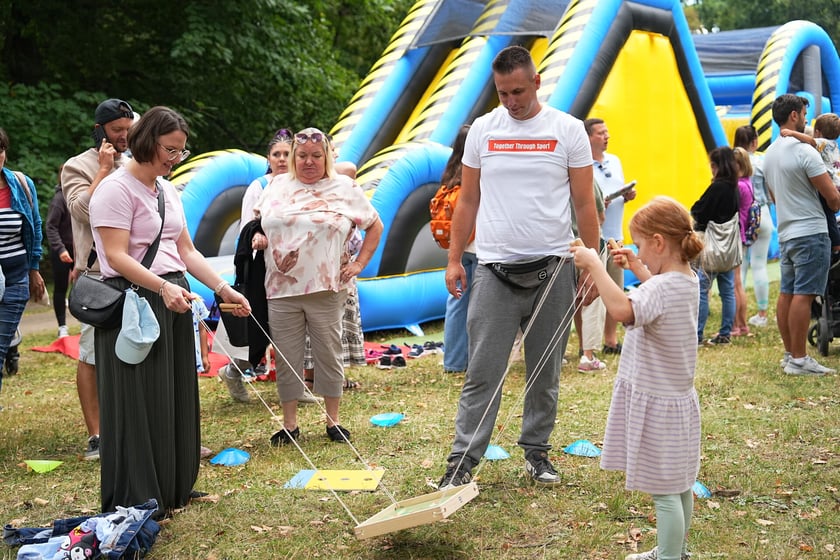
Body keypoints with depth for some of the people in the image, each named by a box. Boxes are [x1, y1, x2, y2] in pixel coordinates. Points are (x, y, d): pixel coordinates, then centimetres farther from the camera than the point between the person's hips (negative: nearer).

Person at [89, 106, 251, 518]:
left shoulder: (167, 190, 15)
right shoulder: (117, 189, -11)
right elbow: (116, 256, -19)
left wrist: (224, 289, 6)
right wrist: (163, 286, -32)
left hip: (174, 300, 8)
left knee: (177, 398, 13)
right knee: (139, 403, -2)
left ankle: (174, 488, 26)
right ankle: (136, 501, 9)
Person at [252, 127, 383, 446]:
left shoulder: (345, 188, 3)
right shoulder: (277, 186, 10)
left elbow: (375, 226, 9)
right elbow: (259, 220, 22)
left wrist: (360, 263, 2)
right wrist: (258, 237, 0)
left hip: (326, 289, -2)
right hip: (281, 289, 2)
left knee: (329, 354, 6)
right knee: (286, 358, 6)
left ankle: (333, 422, 19)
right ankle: (289, 425, 17)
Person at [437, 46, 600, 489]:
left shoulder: (568, 130, 2)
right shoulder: (482, 129, 6)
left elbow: (584, 203, 3)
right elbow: (468, 200, 10)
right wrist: (454, 259, 5)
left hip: (553, 268, 0)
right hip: (495, 268, 0)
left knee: (545, 373, 10)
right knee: (482, 372, -3)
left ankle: (536, 451, 23)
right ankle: (462, 460, 1)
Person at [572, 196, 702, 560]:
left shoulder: (660, 288, -27)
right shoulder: (688, 281, 3)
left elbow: (622, 310, -47)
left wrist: (594, 264, -38)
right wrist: (638, 269, 20)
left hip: (656, 404, -10)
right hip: (679, 399, 10)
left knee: (664, 492, 0)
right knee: (679, 485, 21)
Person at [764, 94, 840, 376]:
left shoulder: (770, 154, 13)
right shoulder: (804, 151, -14)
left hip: (785, 233, 9)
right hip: (811, 232, -9)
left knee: (786, 294, 9)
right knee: (803, 295, -7)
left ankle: (789, 354, 15)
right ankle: (798, 360, -6)